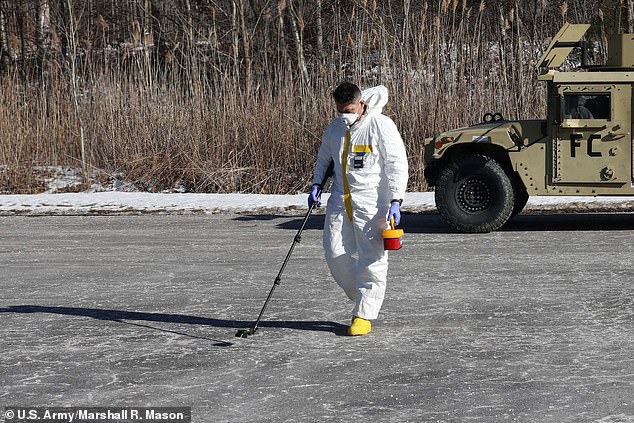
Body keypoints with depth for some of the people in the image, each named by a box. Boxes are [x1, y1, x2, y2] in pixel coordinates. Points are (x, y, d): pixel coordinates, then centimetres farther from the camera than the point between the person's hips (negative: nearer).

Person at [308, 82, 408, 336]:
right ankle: (362, 298, 21)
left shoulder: (381, 126, -10)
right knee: (335, 253, 0)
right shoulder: (334, 129, 9)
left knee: (371, 258, -6)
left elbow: (397, 165, -11)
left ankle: (365, 314, 3)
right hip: (340, 200, 6)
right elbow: (323, 159, 25)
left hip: (372, 202, -6)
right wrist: (316, 185, 10)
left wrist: (395, 201, -18)